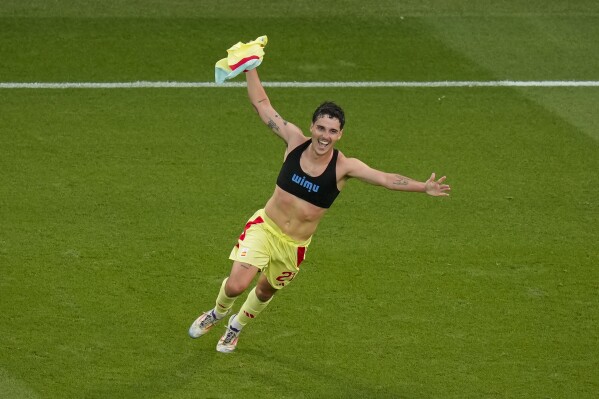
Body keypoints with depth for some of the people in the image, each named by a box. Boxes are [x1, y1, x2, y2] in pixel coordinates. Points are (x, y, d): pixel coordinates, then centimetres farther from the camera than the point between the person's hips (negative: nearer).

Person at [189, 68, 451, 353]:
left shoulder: (343, 167, -15)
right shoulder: (295, 142, -11)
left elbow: (387, 179, -21)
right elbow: (262, 104, -3)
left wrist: (424, 188, -33)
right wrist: (249, 66, -5)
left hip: (294, 245, 1)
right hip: (264, 229, -1)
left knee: (266, 291, 18)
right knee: (236, 285, -14)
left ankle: (236, 326, 51)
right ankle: (218, 313, 23)